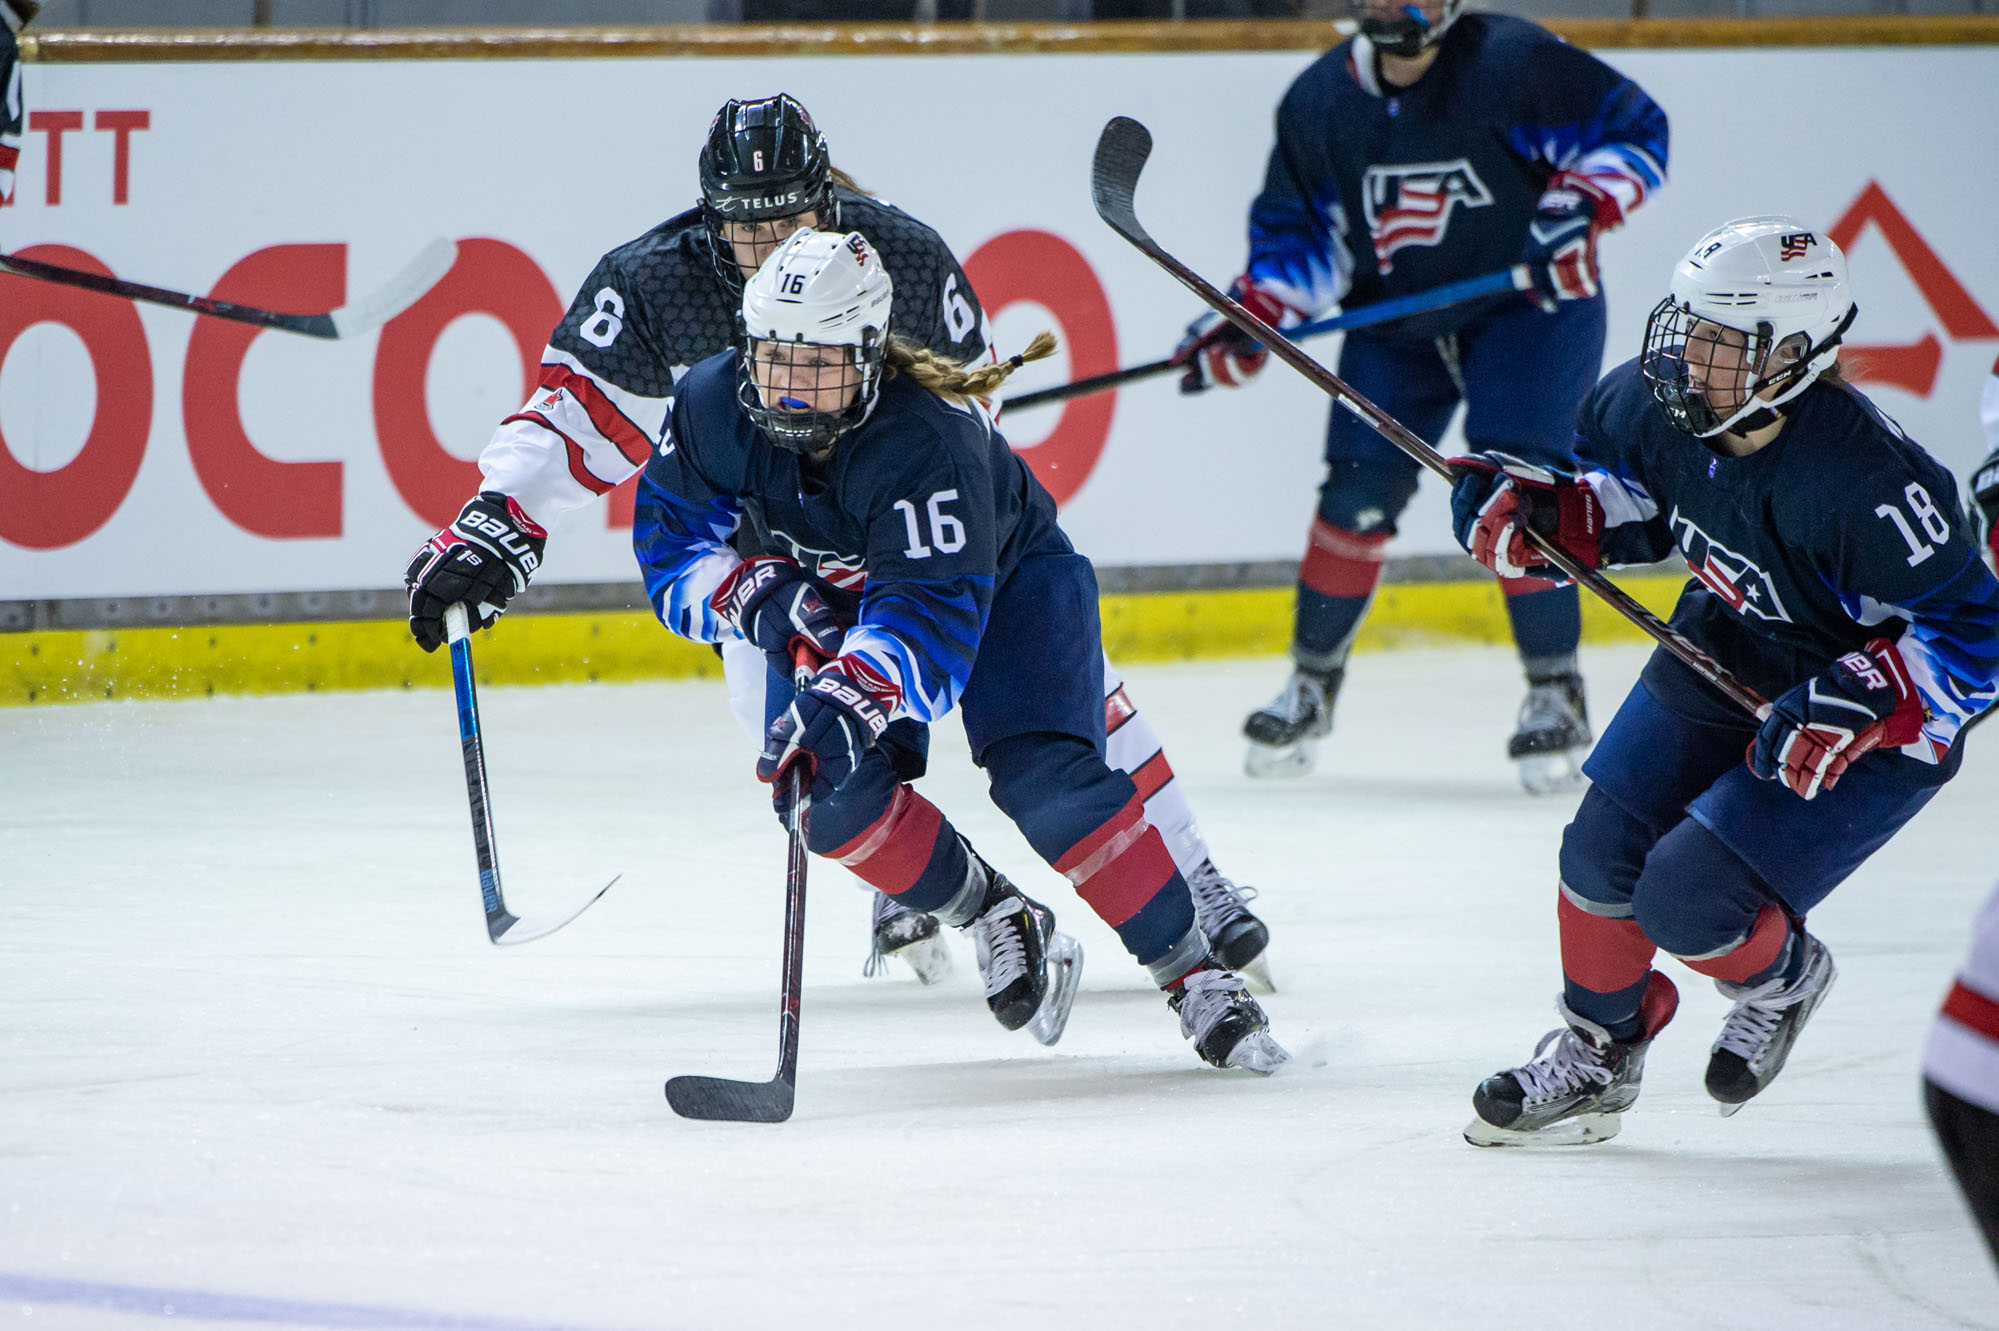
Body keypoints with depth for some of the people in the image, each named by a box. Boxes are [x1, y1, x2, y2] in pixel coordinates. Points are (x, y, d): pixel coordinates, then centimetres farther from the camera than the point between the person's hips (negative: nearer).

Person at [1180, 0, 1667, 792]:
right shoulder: (1319, 101, -5)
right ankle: (1312, 684, 17)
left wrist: (1579, 206, -28)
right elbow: (1301, 234, 3)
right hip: (1395, 321, 4)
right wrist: (1251, 319, -12)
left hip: (1530, 303, -4)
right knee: (1359, 492, -2)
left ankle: (1556, 694, -7)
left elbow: (1634, 129, -13)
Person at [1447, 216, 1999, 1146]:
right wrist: (1538, 515, -12)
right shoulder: (1660, 401, -17)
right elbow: (1629, 493, 7)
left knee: (1686, 900, -14)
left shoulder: (1859, 478, -37)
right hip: (1724, 653, 7)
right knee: (1603, 856, 3)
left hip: (1875, 725, -7)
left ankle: (1782, 979, 22)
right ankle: (1595, 1059, 29)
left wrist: (1859, 703, -40)